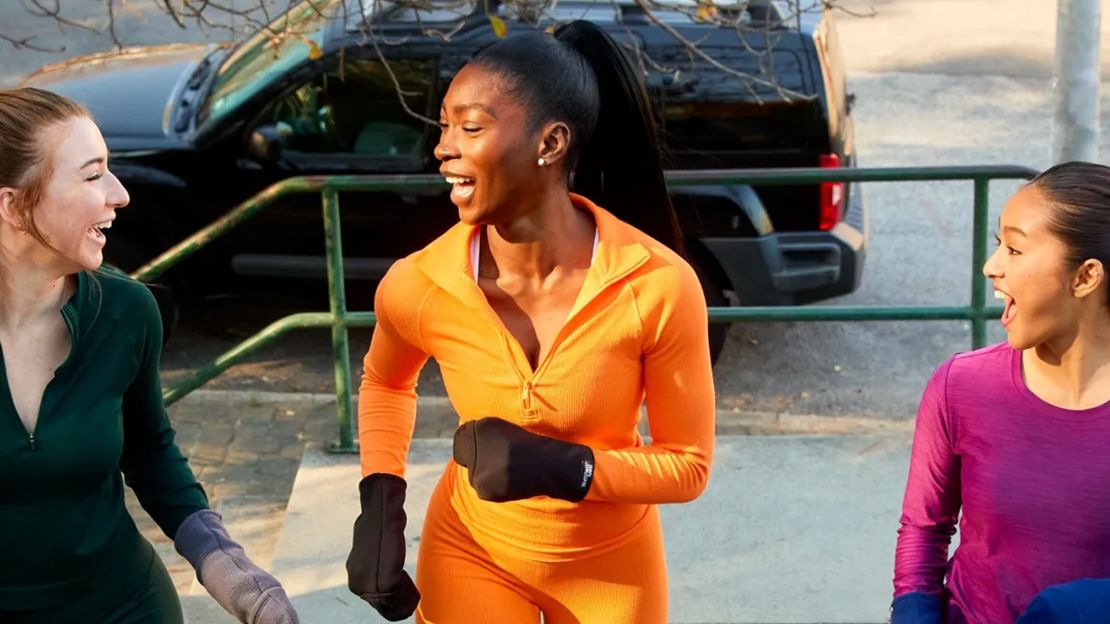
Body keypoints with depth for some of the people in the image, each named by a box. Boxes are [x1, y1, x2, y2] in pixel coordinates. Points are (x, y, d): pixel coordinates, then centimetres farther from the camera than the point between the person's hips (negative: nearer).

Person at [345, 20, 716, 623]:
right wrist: (380, 507, -9)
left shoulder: (658, 285, -27)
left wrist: (563, 467, -29)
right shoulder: (416, 287, -21)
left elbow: (688, 463, -14)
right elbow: (384, 380, 3)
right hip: (472, 553, 1)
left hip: (612, 566, 0)